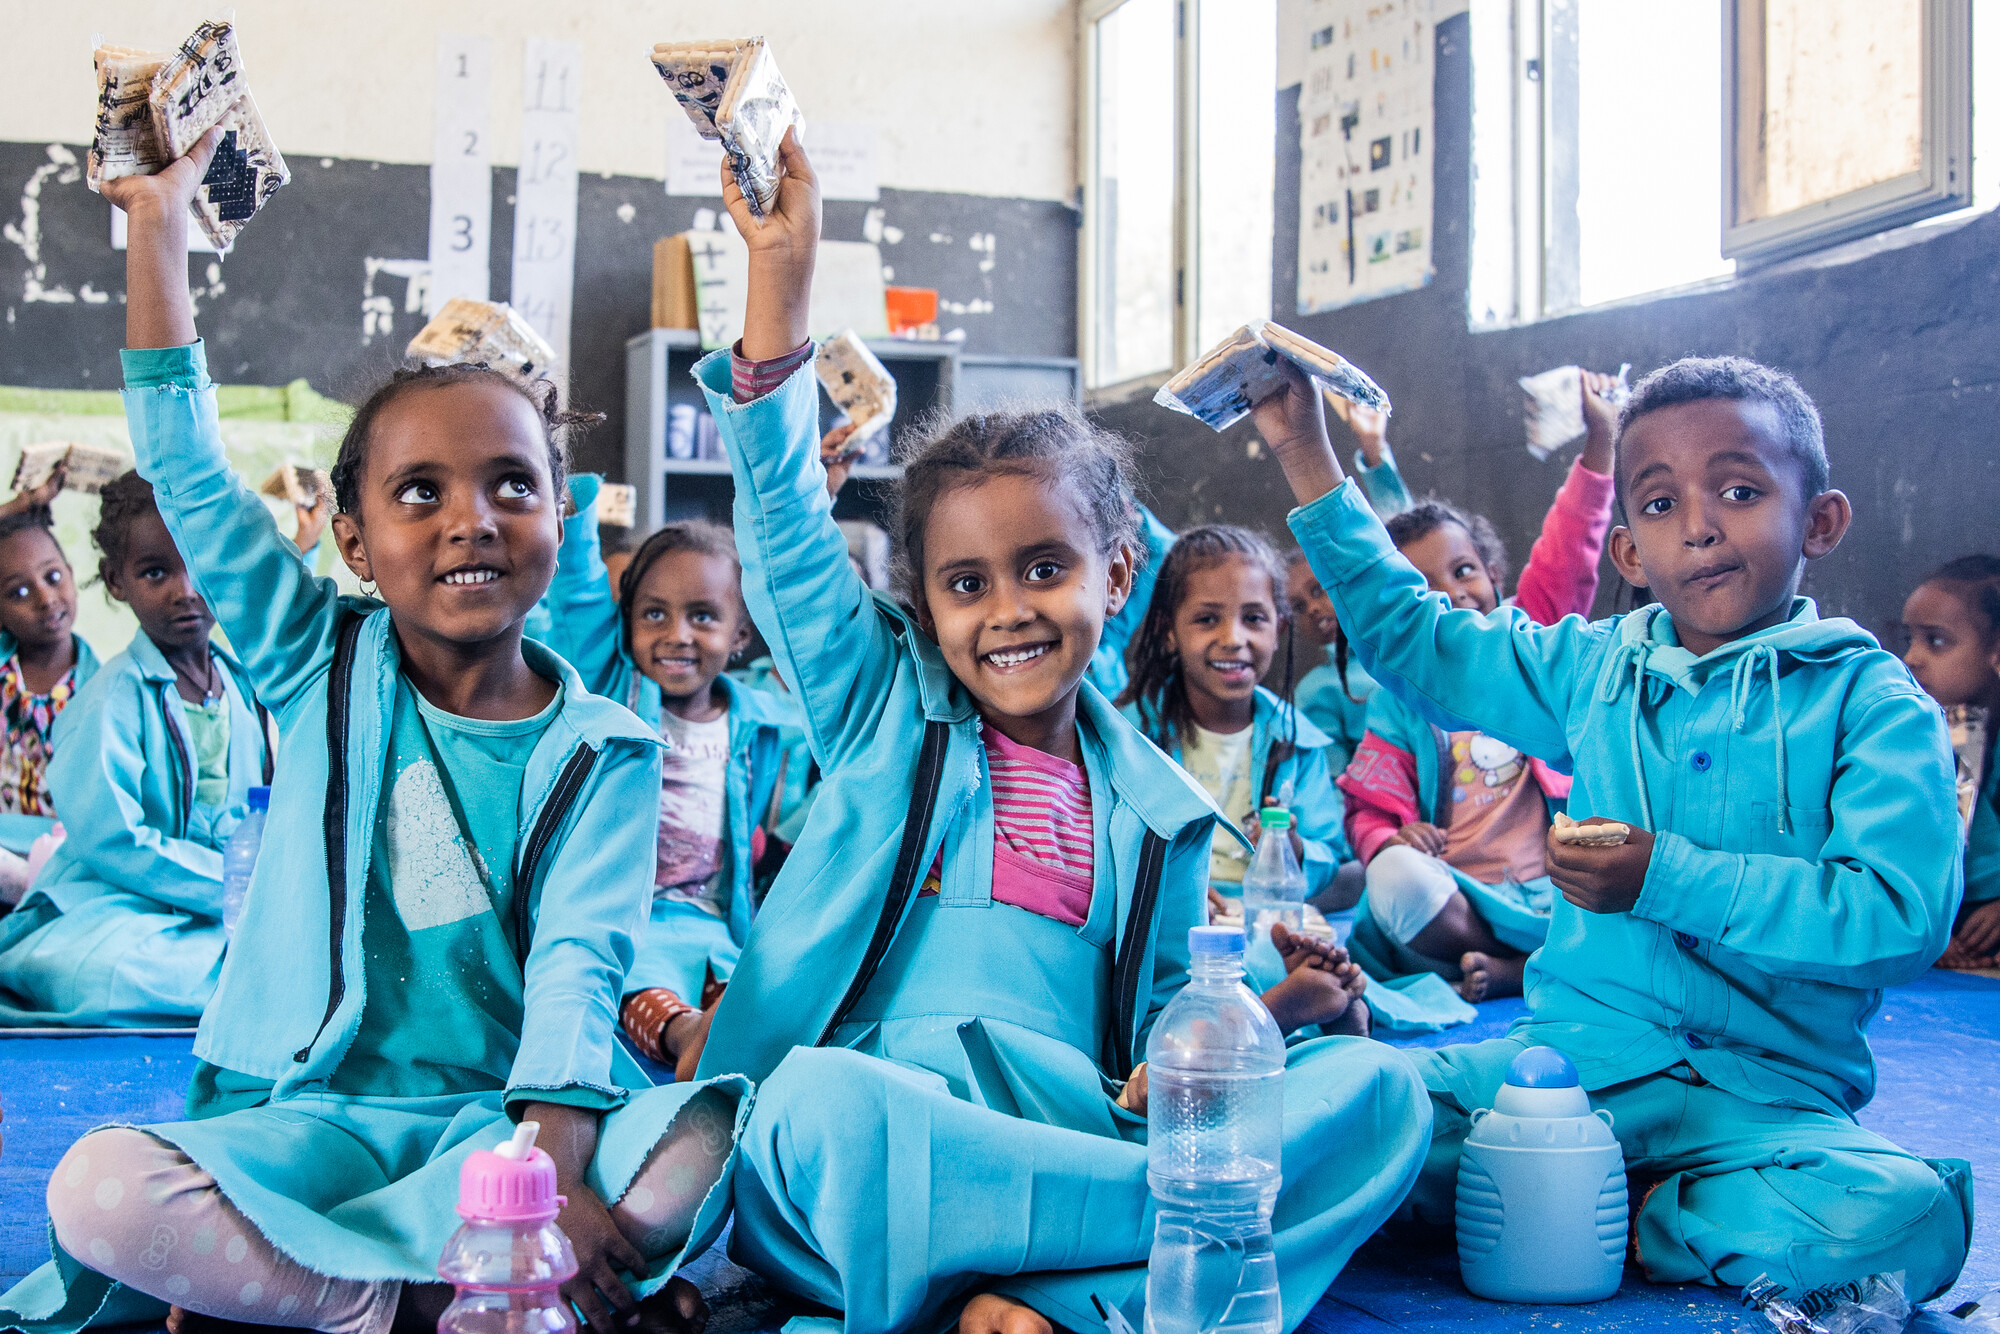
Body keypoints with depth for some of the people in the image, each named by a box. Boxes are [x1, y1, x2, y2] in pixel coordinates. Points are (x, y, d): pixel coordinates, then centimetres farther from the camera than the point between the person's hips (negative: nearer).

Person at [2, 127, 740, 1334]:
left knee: (715, 1140, -32)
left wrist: (550, 1167, -26)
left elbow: (579, 962, -10)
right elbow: (186, 465, 1)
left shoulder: (602, 748, 1)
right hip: (318, 1113, 0)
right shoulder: (322, 670, 6)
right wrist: (158, 220, 1)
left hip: (513, 1114, 0)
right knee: (99, 1190, -28)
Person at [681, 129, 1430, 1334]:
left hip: (1085, 1132, 3)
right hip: (890, 1132, -2)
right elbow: (786, 522, 5)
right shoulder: (885, 712, 14)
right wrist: (781, 273, -4)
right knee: (813, 1101, -39)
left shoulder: (1158, 806, 19)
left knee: (1377, 1086, -19)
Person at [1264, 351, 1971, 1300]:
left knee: (1903, 1216, -32)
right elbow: (1409, 635, 21)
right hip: (1568, 1052, 2)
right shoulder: (1592, 672, 12)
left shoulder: (1872, 702, -1)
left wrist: (1667, 879, -16)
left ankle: (1625, 1231, -11)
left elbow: (1902, 914, -13)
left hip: (1757, 1091, -2)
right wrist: (1305, 454, 19)